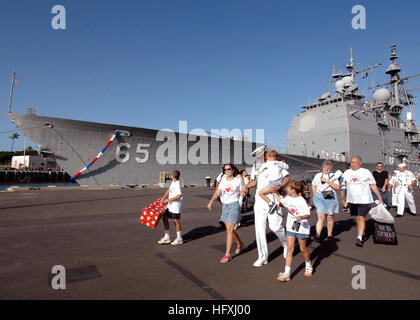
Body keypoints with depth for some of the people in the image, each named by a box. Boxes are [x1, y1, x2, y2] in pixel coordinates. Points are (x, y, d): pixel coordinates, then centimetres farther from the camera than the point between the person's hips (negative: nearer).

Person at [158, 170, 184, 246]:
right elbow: (169, 190, 16)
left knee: (176, 221, 0)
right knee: (165, 219, 10)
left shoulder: (178, 184, -19)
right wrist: (164, 197, 2)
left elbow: (179, 196, -26)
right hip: (170, 205, 9)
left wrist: (169, 199, -21)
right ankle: (167, 238, 21)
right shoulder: (173, 182, 9)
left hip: (176, 205, -9)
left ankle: (179, 239, 15)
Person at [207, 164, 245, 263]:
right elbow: (217, 192, 1)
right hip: (225, 205, 5)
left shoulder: (238, 180, -3)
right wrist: (211, 202, -10)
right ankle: (240, 244, 39)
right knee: (229, 229, 13)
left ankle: (227, 254, -2)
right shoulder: (223, 180, 8)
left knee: (229, 229, -10)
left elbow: (241, 193, 3)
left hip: (234, 205, -5)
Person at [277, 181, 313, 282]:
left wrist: (301, 217, -40)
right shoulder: (288, 199, 3)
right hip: (291, 227, 5)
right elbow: (280, 203, 22)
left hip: (302, 227, -5)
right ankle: (287, 274, -1)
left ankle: (308, 266, 41)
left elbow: (308, 215, -21)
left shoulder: (301, 201, -17)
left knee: (303, 249, 11)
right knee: (290, 248, -1)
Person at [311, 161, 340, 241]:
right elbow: (313, 186, 21)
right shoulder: (318, 175, 11)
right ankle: (317, 235, -15)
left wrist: (327, 181, -17)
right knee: (321, 216, -11)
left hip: (331, 197, 0)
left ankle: (330, 234, 23)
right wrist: (315, 195, 7)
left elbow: (337, 188, -7)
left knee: (330, 217, 7)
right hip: (320, 197, 0)